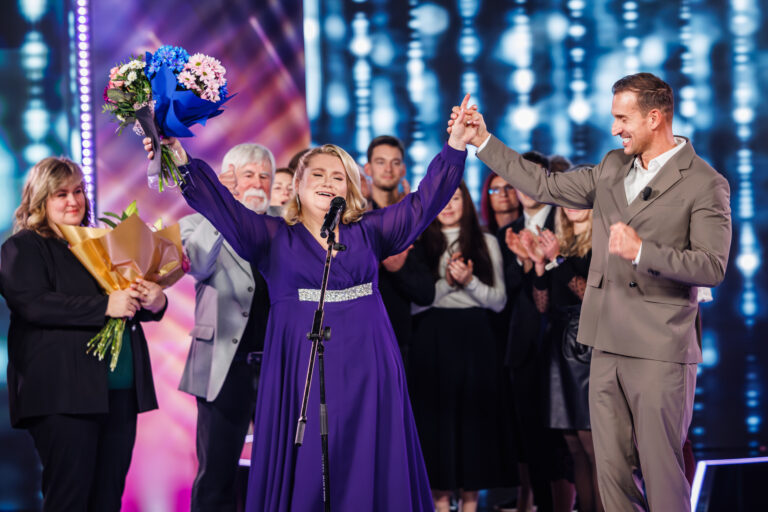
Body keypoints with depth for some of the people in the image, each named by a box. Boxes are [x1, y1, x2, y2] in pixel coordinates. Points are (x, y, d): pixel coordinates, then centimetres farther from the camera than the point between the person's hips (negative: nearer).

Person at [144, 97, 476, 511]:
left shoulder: (368, 232, 11)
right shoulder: (273, 237, 5)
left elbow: (425, 201, 10)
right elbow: (220, 203, -6)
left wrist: (456, 145, 3)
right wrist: (179, 156, -19)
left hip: (365, 372, 2)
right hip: (301, 373, -2)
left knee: (367, 472, 2)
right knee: (303, 475, -1)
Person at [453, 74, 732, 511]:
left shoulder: (703, 184, -6)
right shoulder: (613, 168, 14)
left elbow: (713, 267, -12)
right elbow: (544, 185, 20)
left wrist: (643, 251, -22)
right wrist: (483, 142, 16)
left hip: (660, 351, -6)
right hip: (609, 346, 6)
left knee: (662, 472, -3)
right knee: (613, 471, 7)